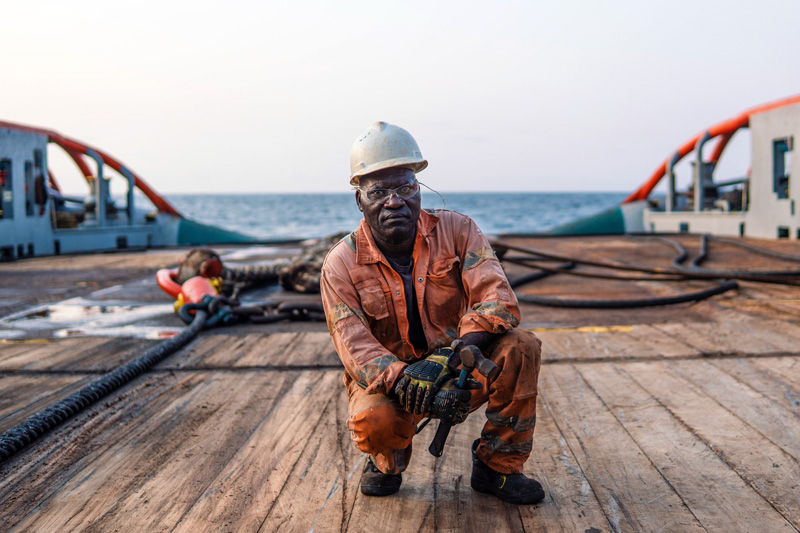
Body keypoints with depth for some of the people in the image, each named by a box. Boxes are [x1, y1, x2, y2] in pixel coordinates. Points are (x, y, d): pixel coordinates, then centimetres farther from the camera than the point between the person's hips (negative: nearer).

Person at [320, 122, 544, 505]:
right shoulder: (341, 265, -11)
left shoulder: (456, 231, -8)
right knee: (373, 419, -36)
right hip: (387, 380, -2)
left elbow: (498, 301, -18)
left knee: (520, 347, -25)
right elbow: (356, 351, -19)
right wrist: (409, 385, -38)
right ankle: (388, 461, 5)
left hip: (458, 373, 2)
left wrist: (448, 358, -34)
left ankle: (496, 466, -6)